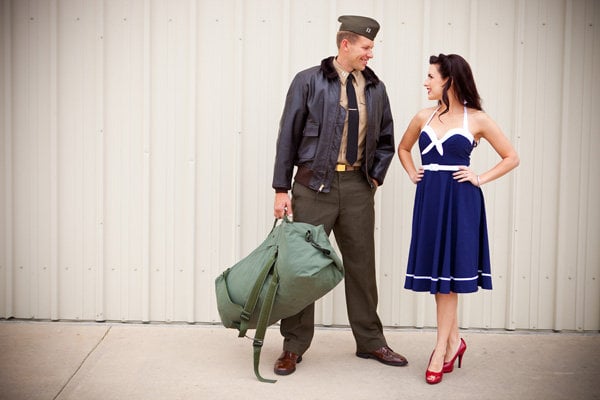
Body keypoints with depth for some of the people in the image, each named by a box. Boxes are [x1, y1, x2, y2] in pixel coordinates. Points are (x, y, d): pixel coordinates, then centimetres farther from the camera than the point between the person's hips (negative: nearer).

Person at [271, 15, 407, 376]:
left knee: (361, 263, 10)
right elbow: (287, 137, -3)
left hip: (358, 186, 4)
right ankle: (294, 346, 14)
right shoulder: (308, 81, -2)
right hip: (314, 184, -3)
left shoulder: (376, 88, 10)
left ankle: (370, 341, 24)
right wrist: (282, 189, -6)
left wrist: (376, 177, 6)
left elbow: (386, 140, 19)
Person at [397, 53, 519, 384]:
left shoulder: (476, 119, -3)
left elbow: (511, 158, 3)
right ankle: (454, 341, 22)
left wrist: (480, 179, -5)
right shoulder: (424, 118, 8)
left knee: (448, 272, -3)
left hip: (460, 201, -4)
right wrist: (412, 174, 12)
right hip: (428, 199, 5)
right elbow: (403, 148, 26)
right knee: (435, 271, 7)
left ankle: (441, 349, 5)